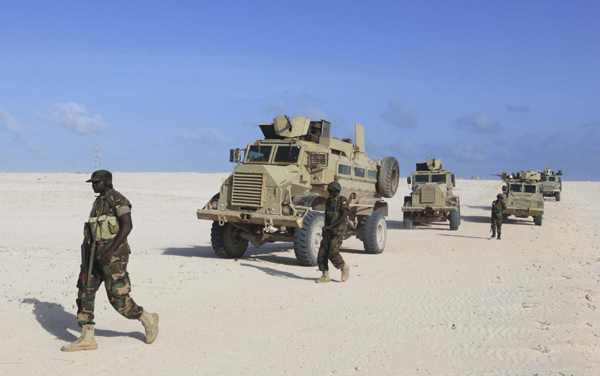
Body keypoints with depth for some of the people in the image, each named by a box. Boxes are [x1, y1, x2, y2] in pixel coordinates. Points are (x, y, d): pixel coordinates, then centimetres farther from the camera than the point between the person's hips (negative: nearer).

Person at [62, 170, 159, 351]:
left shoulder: (118, 199, -11)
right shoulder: (99, 202, 18)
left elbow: (127, 226, -21)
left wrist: (110, 250, -27)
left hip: (114, 253, -9)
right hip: (97, 254, 9)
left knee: (117, 297, -7)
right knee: (85, 292, 2)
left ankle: (147, 319, 15)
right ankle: (87, 339, 6)